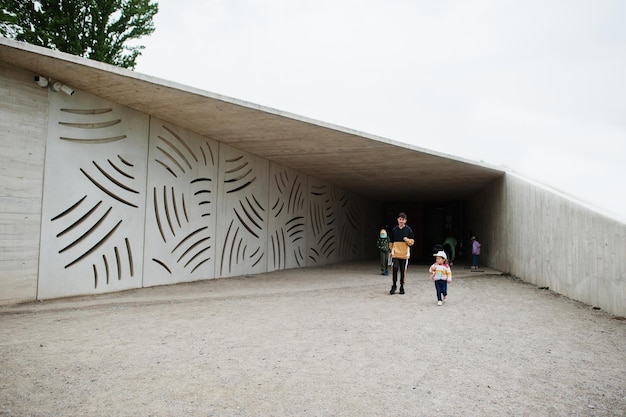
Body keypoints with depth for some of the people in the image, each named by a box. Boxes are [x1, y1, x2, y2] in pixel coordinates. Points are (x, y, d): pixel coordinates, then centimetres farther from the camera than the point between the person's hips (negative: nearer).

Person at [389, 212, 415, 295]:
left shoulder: (408, 229, 3)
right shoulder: (394, 229, 6)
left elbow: (412, 241, 6)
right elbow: (391, 242, 15)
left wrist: (407, 240, -14)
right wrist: (391, 250, 12)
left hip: (405, 254, 0)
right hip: (395, 253, 0)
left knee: (403, 270, 4)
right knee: (395, 269, -8)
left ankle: (402, 286, 15)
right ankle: (394, 286, 5)